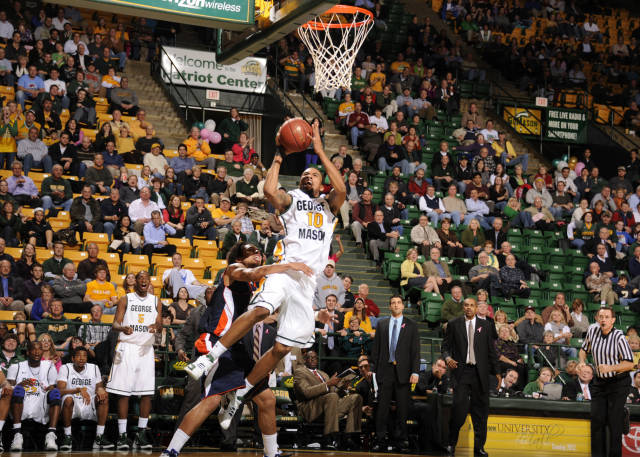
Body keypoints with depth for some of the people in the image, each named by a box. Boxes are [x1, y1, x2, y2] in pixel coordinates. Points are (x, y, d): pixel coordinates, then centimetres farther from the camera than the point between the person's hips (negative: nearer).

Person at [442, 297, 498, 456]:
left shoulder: (485, 325, 11)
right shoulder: (454, 324, 7)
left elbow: (491, 350, 11)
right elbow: (445, 346, 9)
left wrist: (496, 371, 9)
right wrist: (447, 358, -12)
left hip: (480, 373, 2)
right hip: (461, 371, -2)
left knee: (480, 410, 4)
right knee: (459, 407, -13)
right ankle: (452, 443, 1)